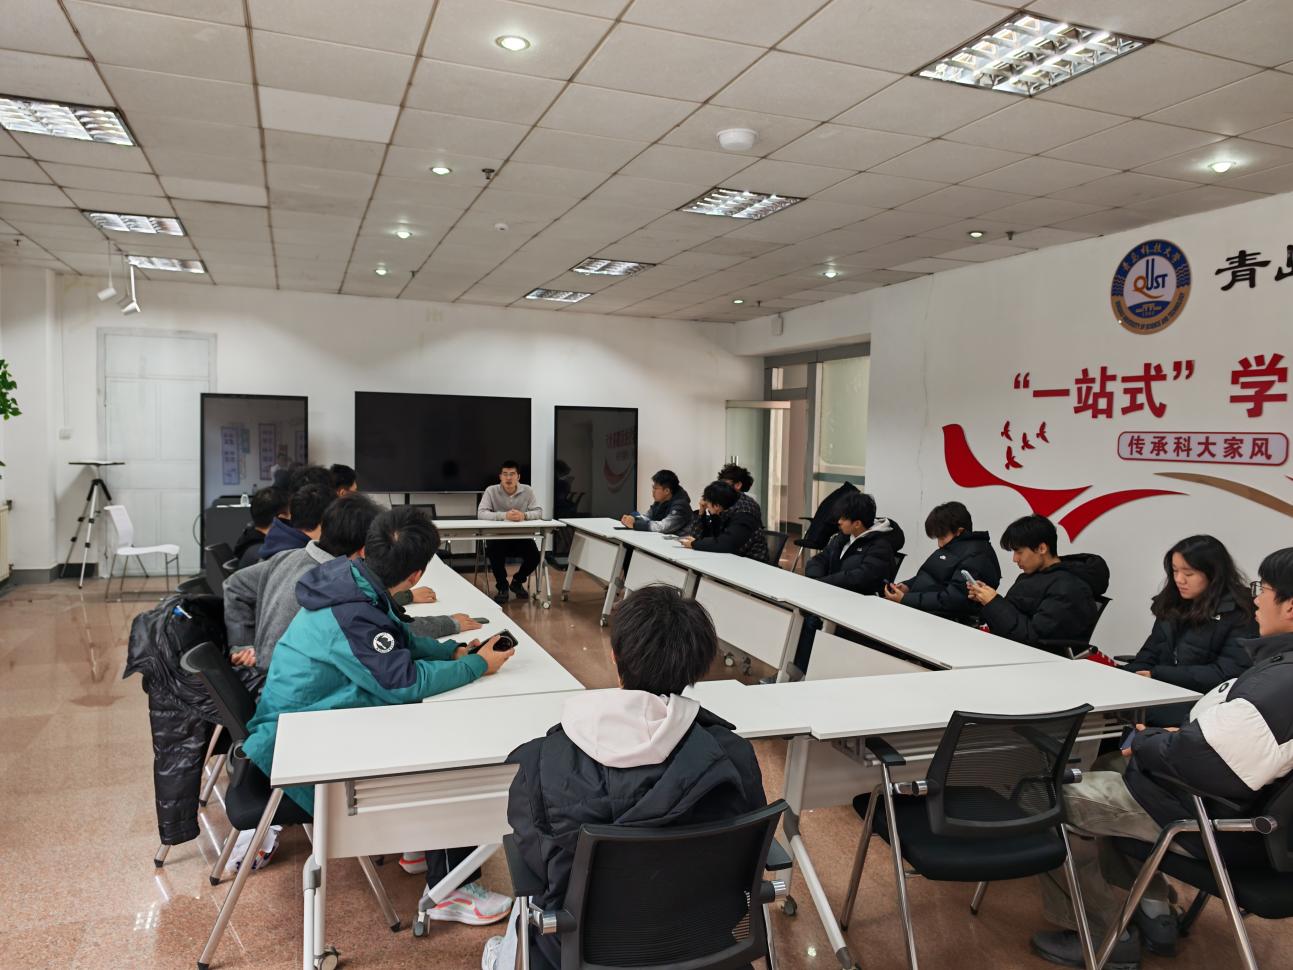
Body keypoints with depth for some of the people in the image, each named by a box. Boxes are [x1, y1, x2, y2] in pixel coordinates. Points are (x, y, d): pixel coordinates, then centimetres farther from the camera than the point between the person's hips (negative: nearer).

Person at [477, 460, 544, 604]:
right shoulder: (491, 491, -6)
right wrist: (504, 515, -31)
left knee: (534, 556, -22)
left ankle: (517, 582, 12)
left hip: (521, 536, 2)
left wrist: (524, 515, -28)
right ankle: (502, 587, -3)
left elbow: (539, 512, -6)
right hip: (497, 536, -2)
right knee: (494, 553, -33)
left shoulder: (527, 491, -1)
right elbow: (481, 513, -17)